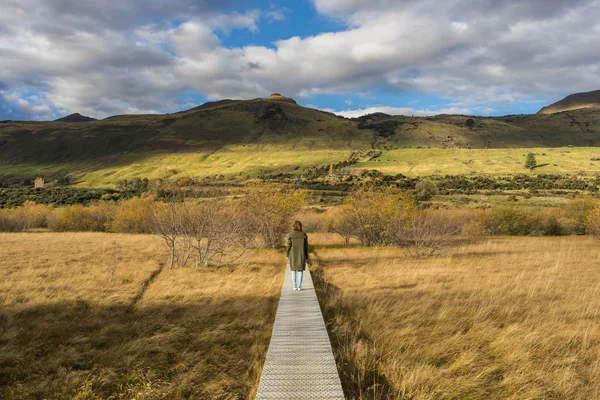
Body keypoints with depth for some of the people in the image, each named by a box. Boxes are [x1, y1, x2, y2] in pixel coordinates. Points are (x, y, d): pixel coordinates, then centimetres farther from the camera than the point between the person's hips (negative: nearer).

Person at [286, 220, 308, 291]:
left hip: (293, 255, 0)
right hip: (301, 255, 0)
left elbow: (289, 246, -6)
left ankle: (295, 286, 7)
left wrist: (288, 256, 2)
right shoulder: (304, 235, -3)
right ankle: (299, 286, 3)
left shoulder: (290, 235, -6)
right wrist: (306, 257, 5)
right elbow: (306, 247, -2)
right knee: (300, 271, 7)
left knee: (294, 271, 9)